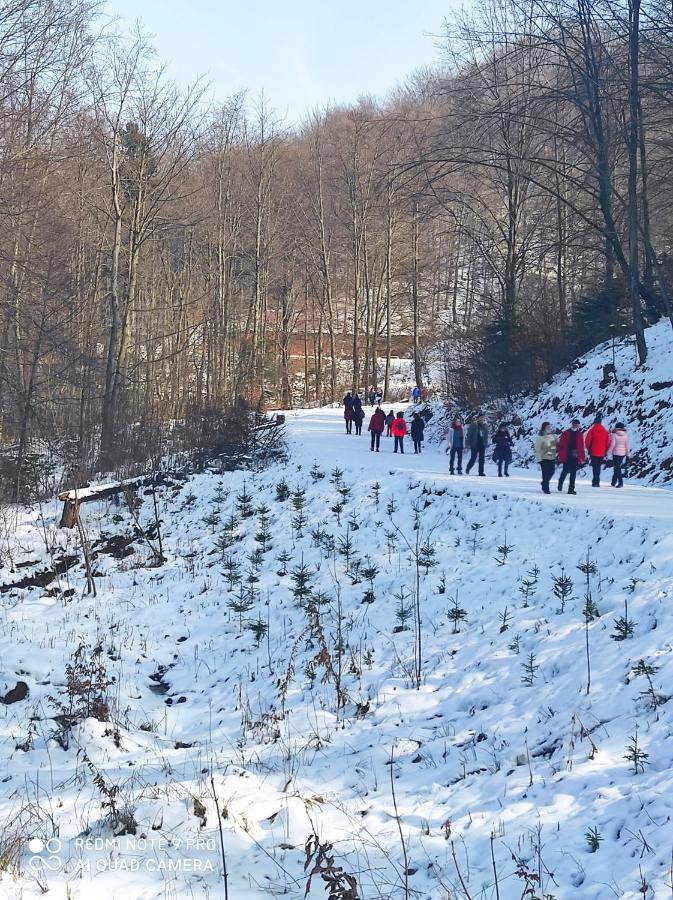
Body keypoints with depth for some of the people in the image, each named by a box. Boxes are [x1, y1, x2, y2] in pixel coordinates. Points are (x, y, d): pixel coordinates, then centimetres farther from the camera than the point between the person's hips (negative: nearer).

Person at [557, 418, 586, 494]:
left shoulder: (580, 435, 9)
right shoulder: (566, 433, 1)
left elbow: (581, 447, 9)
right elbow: (561, 444, -1)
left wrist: (582, 457, 6)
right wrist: (561, 455, -7)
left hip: (575, 456, 2)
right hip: (566, 456, -2)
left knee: (573, 473, 1)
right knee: (565, 471, 3)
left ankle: (571, 489, 5)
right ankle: (560, 483, 30)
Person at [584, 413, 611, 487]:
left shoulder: (592, 430, -9)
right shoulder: (605, 431, 2)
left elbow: (587, 441, -8)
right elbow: (608, 442, 5)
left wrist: (588, 448, 8)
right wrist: (606, 451, 15)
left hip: (593, 452, -3)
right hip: (601, 453, 3)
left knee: (595, 467, -1)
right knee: (598, 467, 13)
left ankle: (596, 481, -12)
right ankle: (596, 481, 15)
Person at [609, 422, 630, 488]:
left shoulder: (614, 434, -10)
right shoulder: (625, 434, -1)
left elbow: (612, 444, -14)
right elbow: (627, 444, 1)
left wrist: (609, 451, -4)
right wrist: (627, 454, 8)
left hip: (616, 453, -4)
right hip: (623, 453, 4)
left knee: (617, 467, 0)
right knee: (617, 467, 17)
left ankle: (620, 482, -11)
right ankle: (614, 482, 24)